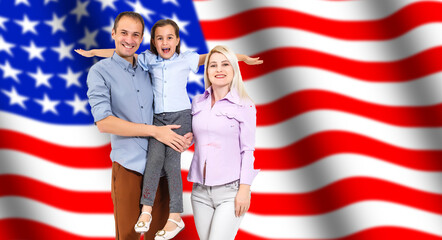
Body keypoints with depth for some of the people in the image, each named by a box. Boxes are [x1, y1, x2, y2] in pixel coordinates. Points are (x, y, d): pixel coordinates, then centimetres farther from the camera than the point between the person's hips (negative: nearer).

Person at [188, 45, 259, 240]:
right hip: (200, 190, 4)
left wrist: (245, 189, -9)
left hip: (230, 190, -4)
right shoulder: (197, 102, 8)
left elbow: (247, 151, -5)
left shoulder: (244, 106, -4)